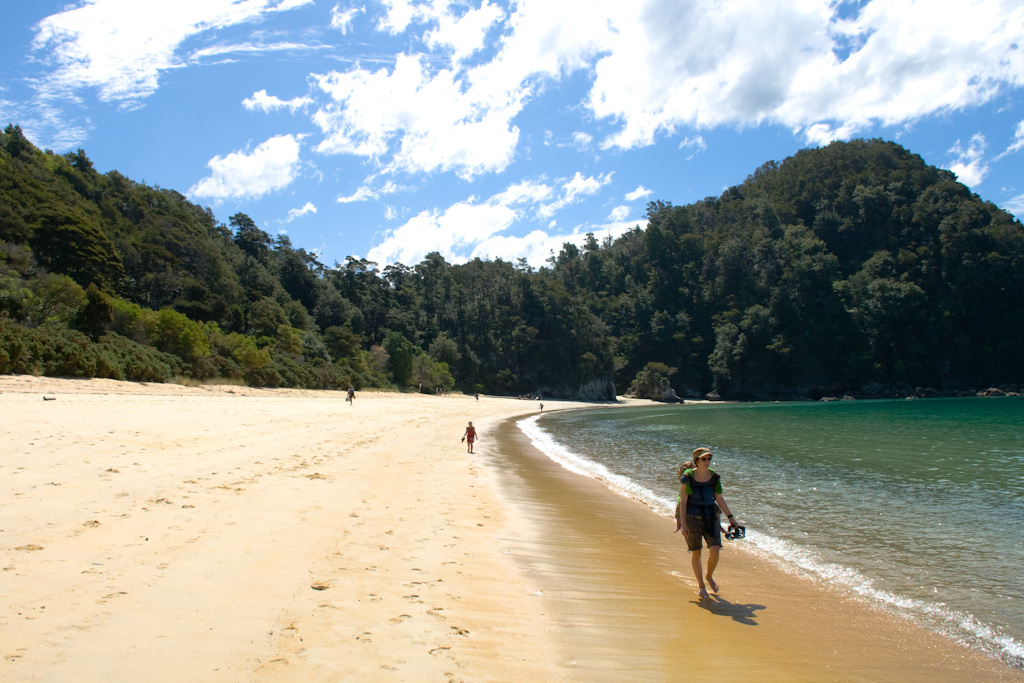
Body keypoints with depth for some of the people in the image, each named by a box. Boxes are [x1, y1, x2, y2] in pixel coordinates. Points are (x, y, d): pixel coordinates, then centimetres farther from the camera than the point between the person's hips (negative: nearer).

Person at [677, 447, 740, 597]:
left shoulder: (714, 477, -2)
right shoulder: (687, 477, -12)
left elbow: (719, 499, 9)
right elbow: (683, 501, -10)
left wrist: (730, 517, 9)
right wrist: (683, 523, -13)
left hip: (711, 517, 3)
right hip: (692, 517, -3)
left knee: (715, 550, -8)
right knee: (696, 552, 5)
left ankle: (709, 576, 22)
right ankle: (701, 585, 23)